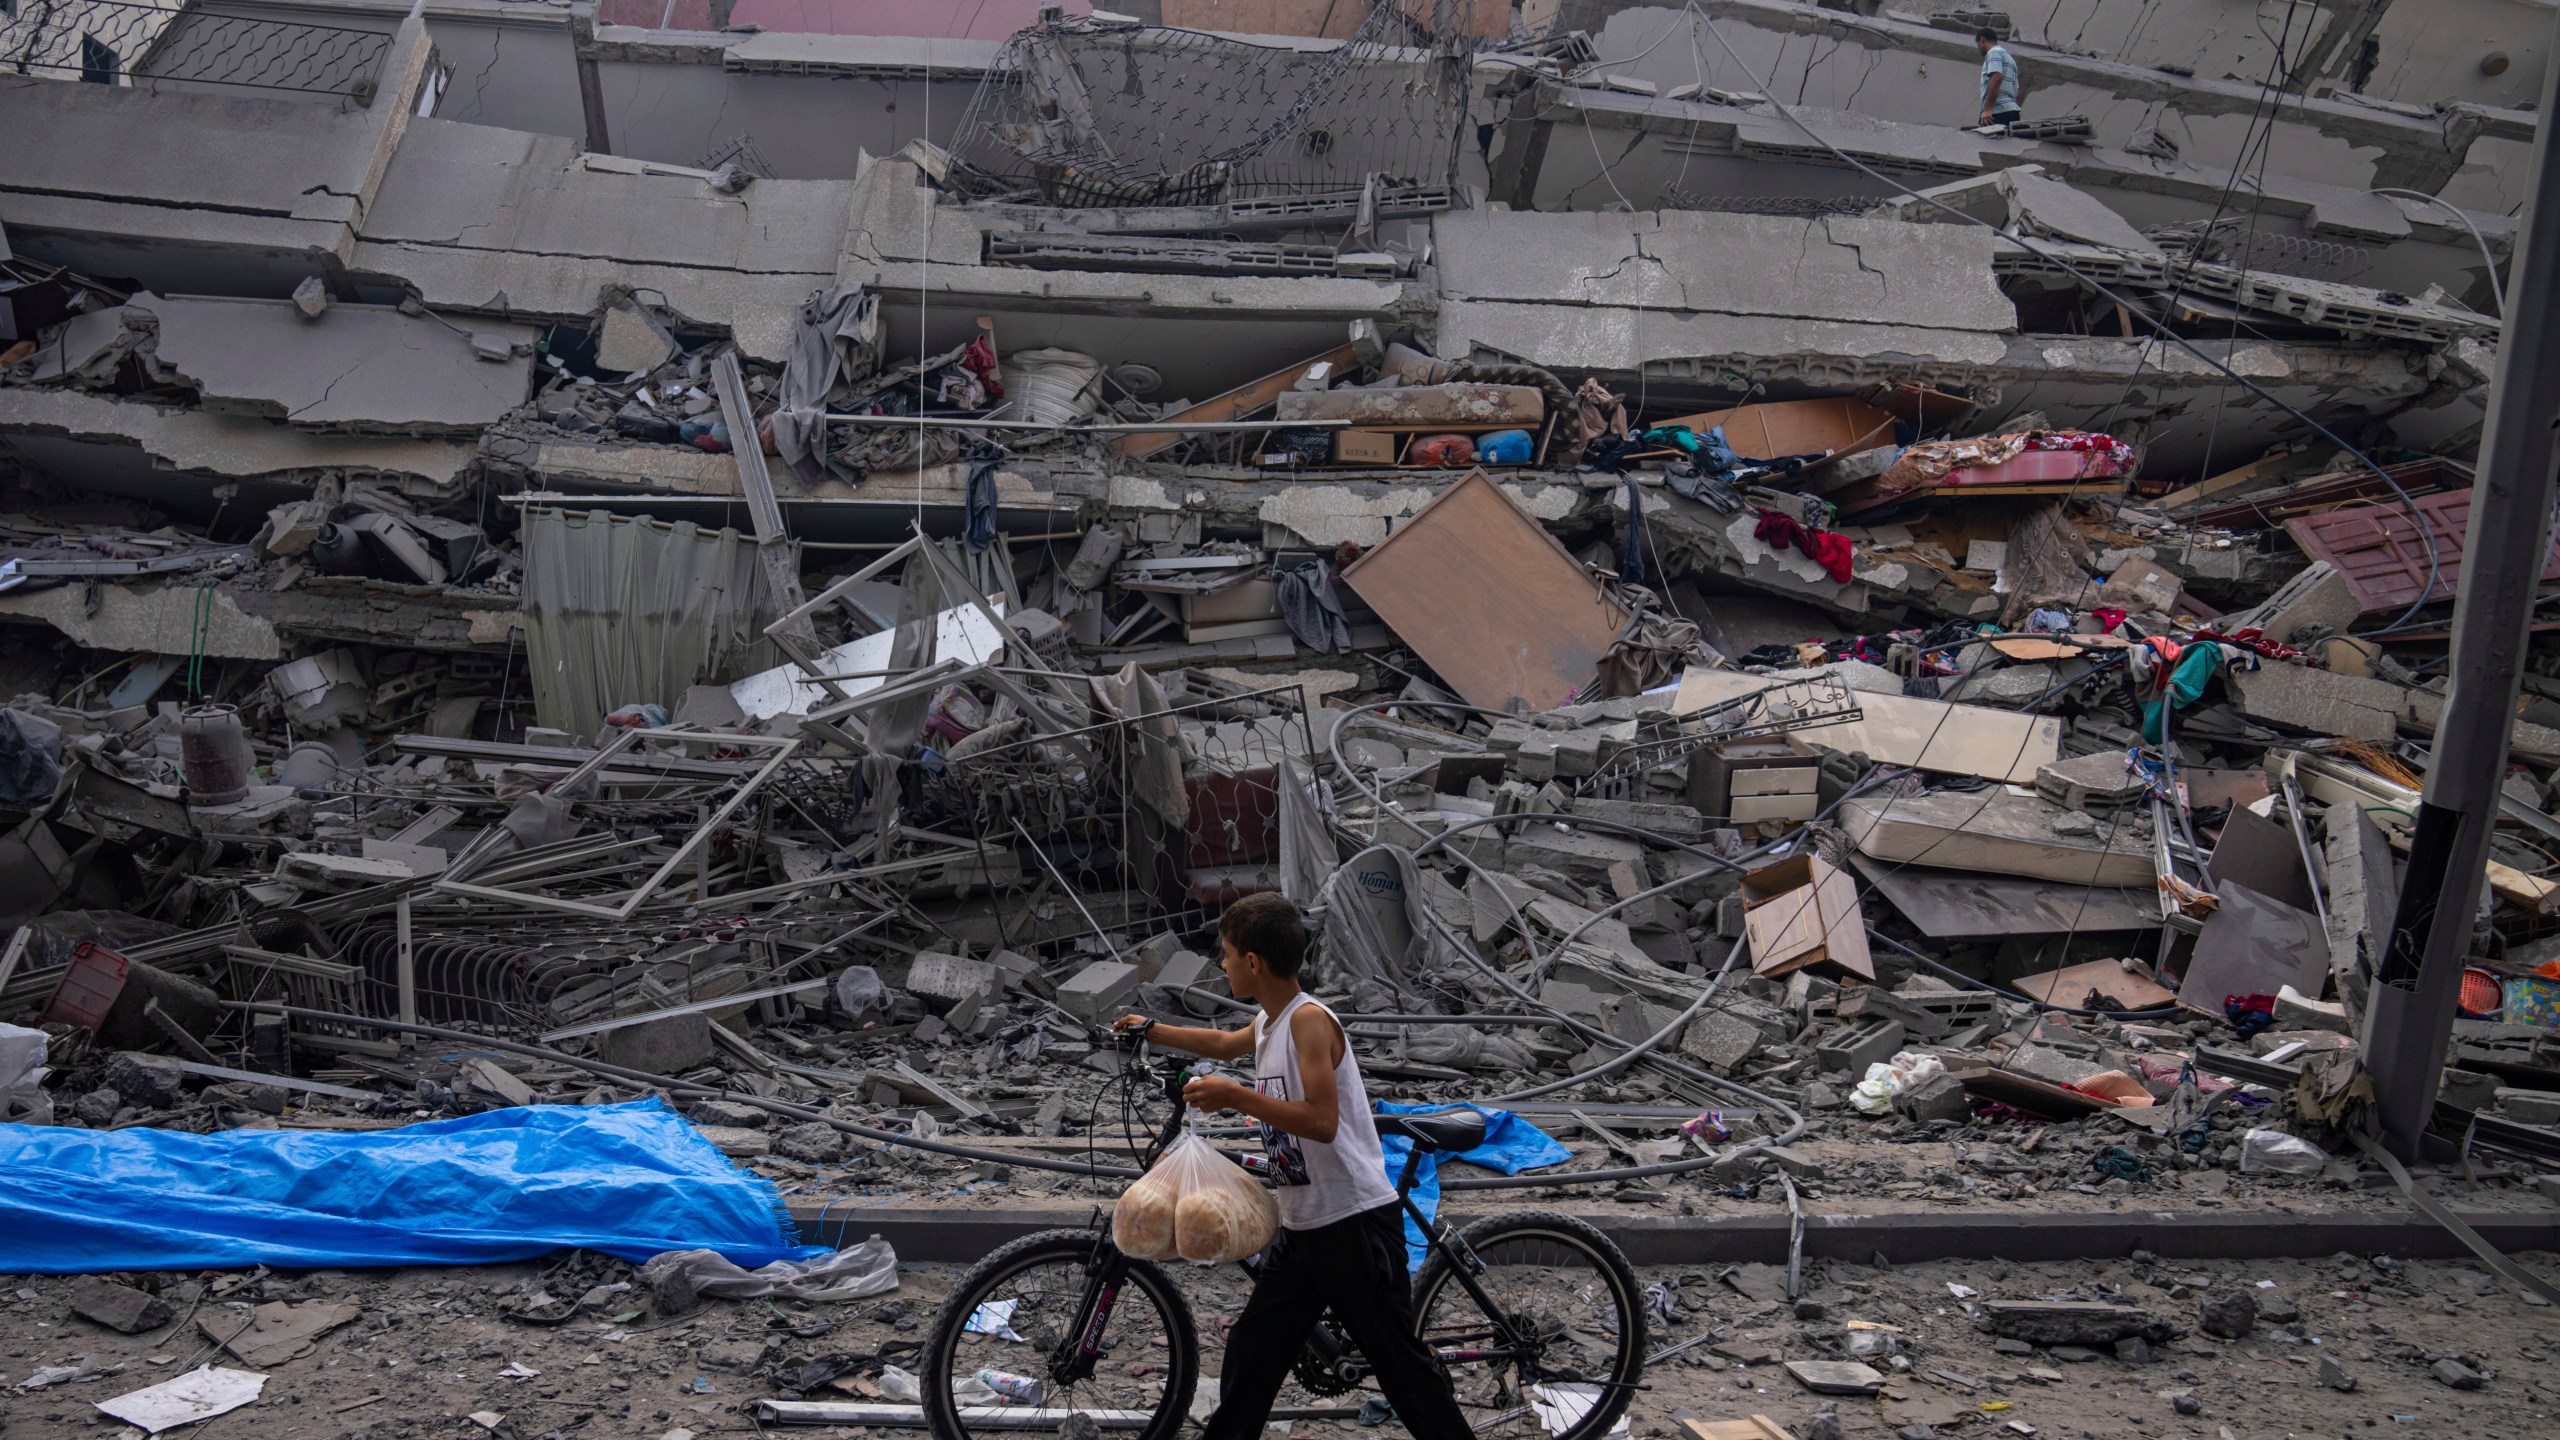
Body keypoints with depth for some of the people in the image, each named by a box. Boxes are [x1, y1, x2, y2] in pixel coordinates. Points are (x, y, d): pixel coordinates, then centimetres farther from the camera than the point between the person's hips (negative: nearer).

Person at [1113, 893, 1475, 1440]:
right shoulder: (1268, 1023, 11)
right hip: (1302, 1227, 9)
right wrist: (1151, 1031, 43)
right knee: (1250, 1354, 10)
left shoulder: (1309, 1019, -16)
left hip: (1356, 1223, -9)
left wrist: (1236, 1097, -26)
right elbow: (1224, 1043, 35)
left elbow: (1322, 1121, -25)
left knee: (1400, 1362, -3)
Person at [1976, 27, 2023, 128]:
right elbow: (2018, 93, 28)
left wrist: (1987, 109, -21)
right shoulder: (2009, 56, 29)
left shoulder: (1994, 53, 0)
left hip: (1998, 113, -9)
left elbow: (1996, 78, -17)